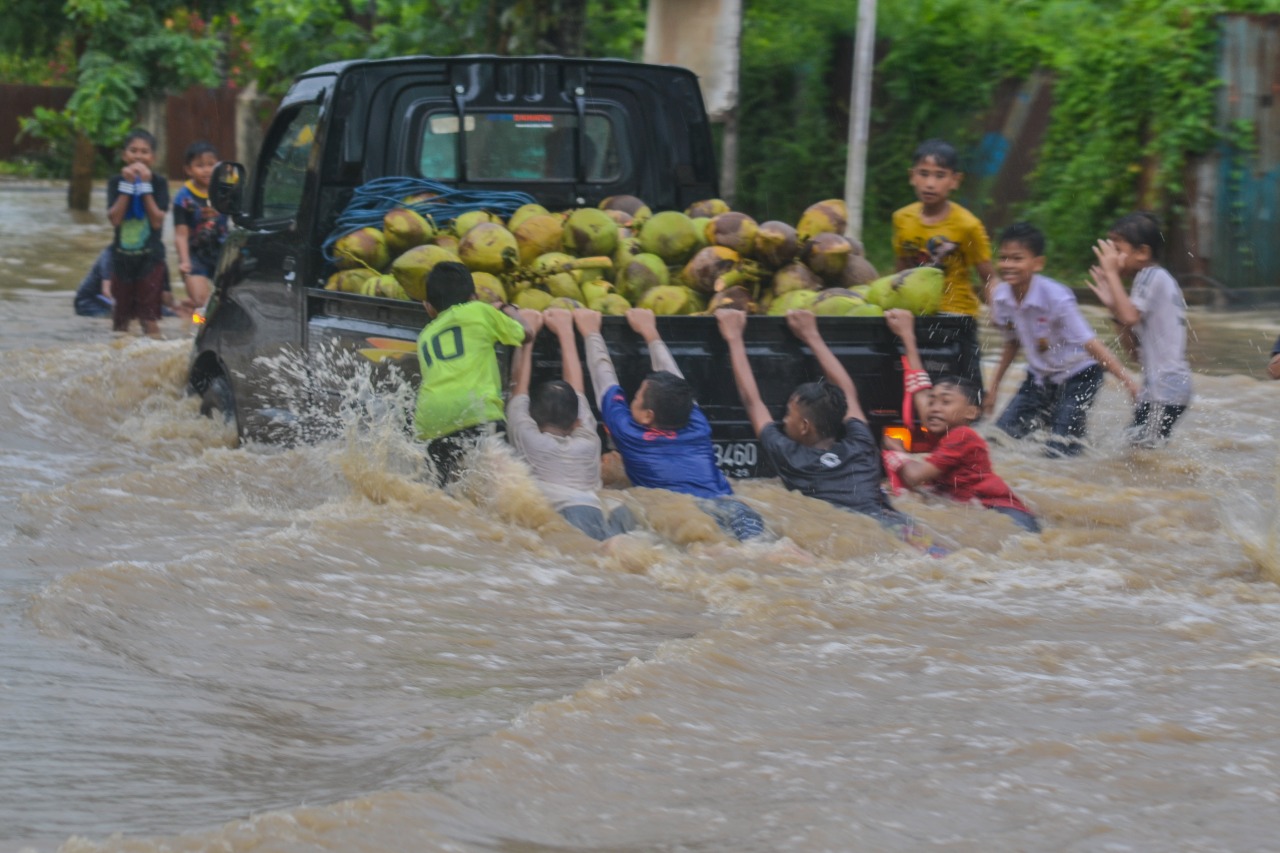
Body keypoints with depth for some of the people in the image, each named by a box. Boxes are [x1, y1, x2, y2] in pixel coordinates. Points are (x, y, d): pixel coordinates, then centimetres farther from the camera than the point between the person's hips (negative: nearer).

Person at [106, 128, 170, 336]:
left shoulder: (159, 183, -3)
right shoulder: (116, 182, 0)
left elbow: (158, 221, -13)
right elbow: (114, 219, -12)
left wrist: (145, 186, -15)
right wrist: (128, 185, -15)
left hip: (150, 258, -2)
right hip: (122, 255, 2)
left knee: (149, 318, -6)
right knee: (120, 318, 9)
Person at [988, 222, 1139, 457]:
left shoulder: (1056, 298, -28)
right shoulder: (1000, 296, -10)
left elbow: (1089, 343, -27)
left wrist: (1126, 380, -34)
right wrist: (994, 387, 15)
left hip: (1077, 376, -6)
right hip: (1040, 376, 6)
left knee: (1058, 451, -16)